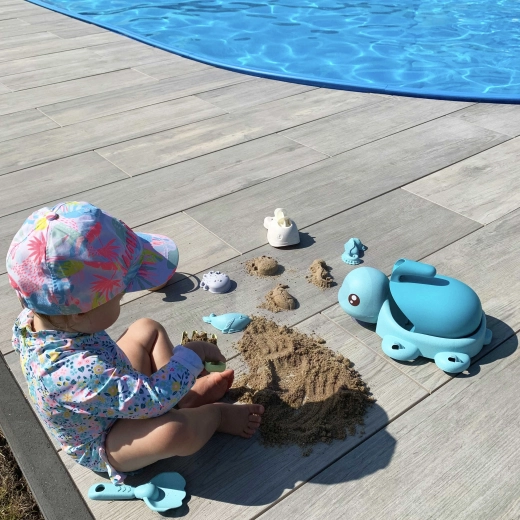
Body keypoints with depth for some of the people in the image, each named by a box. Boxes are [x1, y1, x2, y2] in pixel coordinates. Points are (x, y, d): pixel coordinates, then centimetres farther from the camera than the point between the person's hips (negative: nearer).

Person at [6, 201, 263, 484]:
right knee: (176, 431, -35)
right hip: (104, 448, -8)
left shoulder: (35, 316, -21)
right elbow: (154, 399, -40)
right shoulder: (75, 372, -46)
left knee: (147, 328, 11)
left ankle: (188, 395, 8)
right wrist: (192, 354, -26)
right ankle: (216, 414, 0)